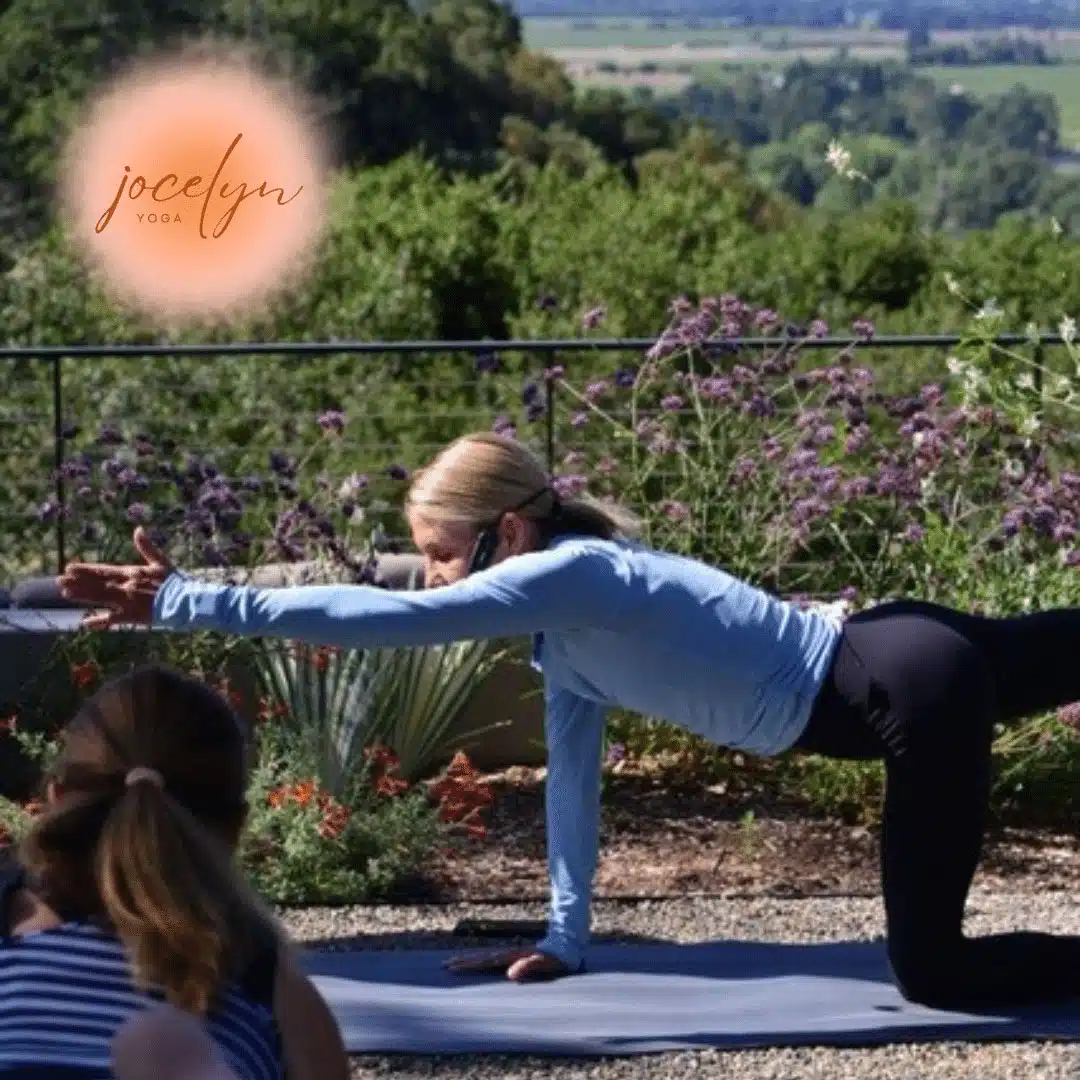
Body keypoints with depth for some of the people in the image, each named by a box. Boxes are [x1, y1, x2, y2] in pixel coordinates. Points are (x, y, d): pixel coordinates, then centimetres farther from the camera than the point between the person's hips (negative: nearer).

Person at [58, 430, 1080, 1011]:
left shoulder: (570, 577, -20)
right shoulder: (565, 622, 8)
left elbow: (388, 616, -29)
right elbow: (573, 774, 15)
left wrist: (189, 601, -30)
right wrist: (566, 938, 14)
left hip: (909, 687, -9)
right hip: (882, 656, 9)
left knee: (933, 971, -6)